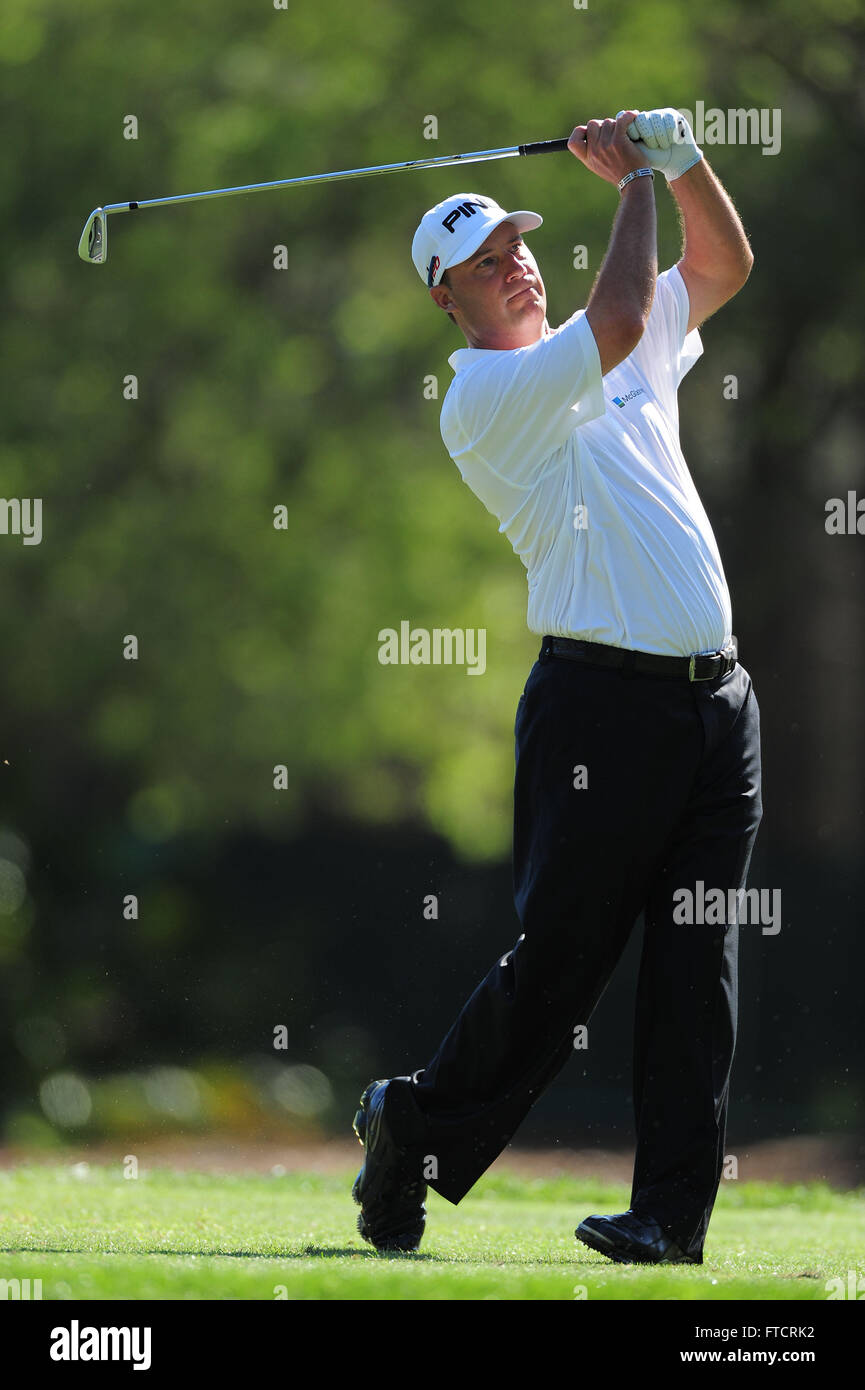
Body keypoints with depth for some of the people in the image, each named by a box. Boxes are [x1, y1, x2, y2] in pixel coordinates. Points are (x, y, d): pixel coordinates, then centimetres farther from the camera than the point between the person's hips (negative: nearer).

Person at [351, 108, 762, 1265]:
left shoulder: (623, 359, 19)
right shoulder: (483, 396, -6)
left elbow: (724, 267, 24)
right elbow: (619, 318, -18)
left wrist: (682, 162, 7)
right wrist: (637, 186, -4)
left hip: (718, 697, 6)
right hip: (605, 701, -6)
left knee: (697, 973, 0)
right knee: (561, 957, -3)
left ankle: (673, 1215, 0)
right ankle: (418, 1127, 17)